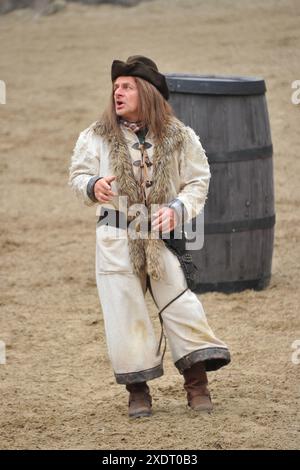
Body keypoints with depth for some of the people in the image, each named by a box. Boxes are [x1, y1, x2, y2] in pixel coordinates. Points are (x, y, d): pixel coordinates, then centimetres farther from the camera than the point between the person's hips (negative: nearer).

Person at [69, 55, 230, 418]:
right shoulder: (97, 136, 3)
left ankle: (197, 383, 5)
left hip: (163, 235, 0)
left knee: (180, 304, -4)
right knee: (124, 309, 0)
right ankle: (137, 388, 9)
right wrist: (93, 185, -18)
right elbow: (77, 174, 5)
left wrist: (177, 209, -13)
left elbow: (198, 181, 4)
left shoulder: (179, 137, 1)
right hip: (116, 237, 0)